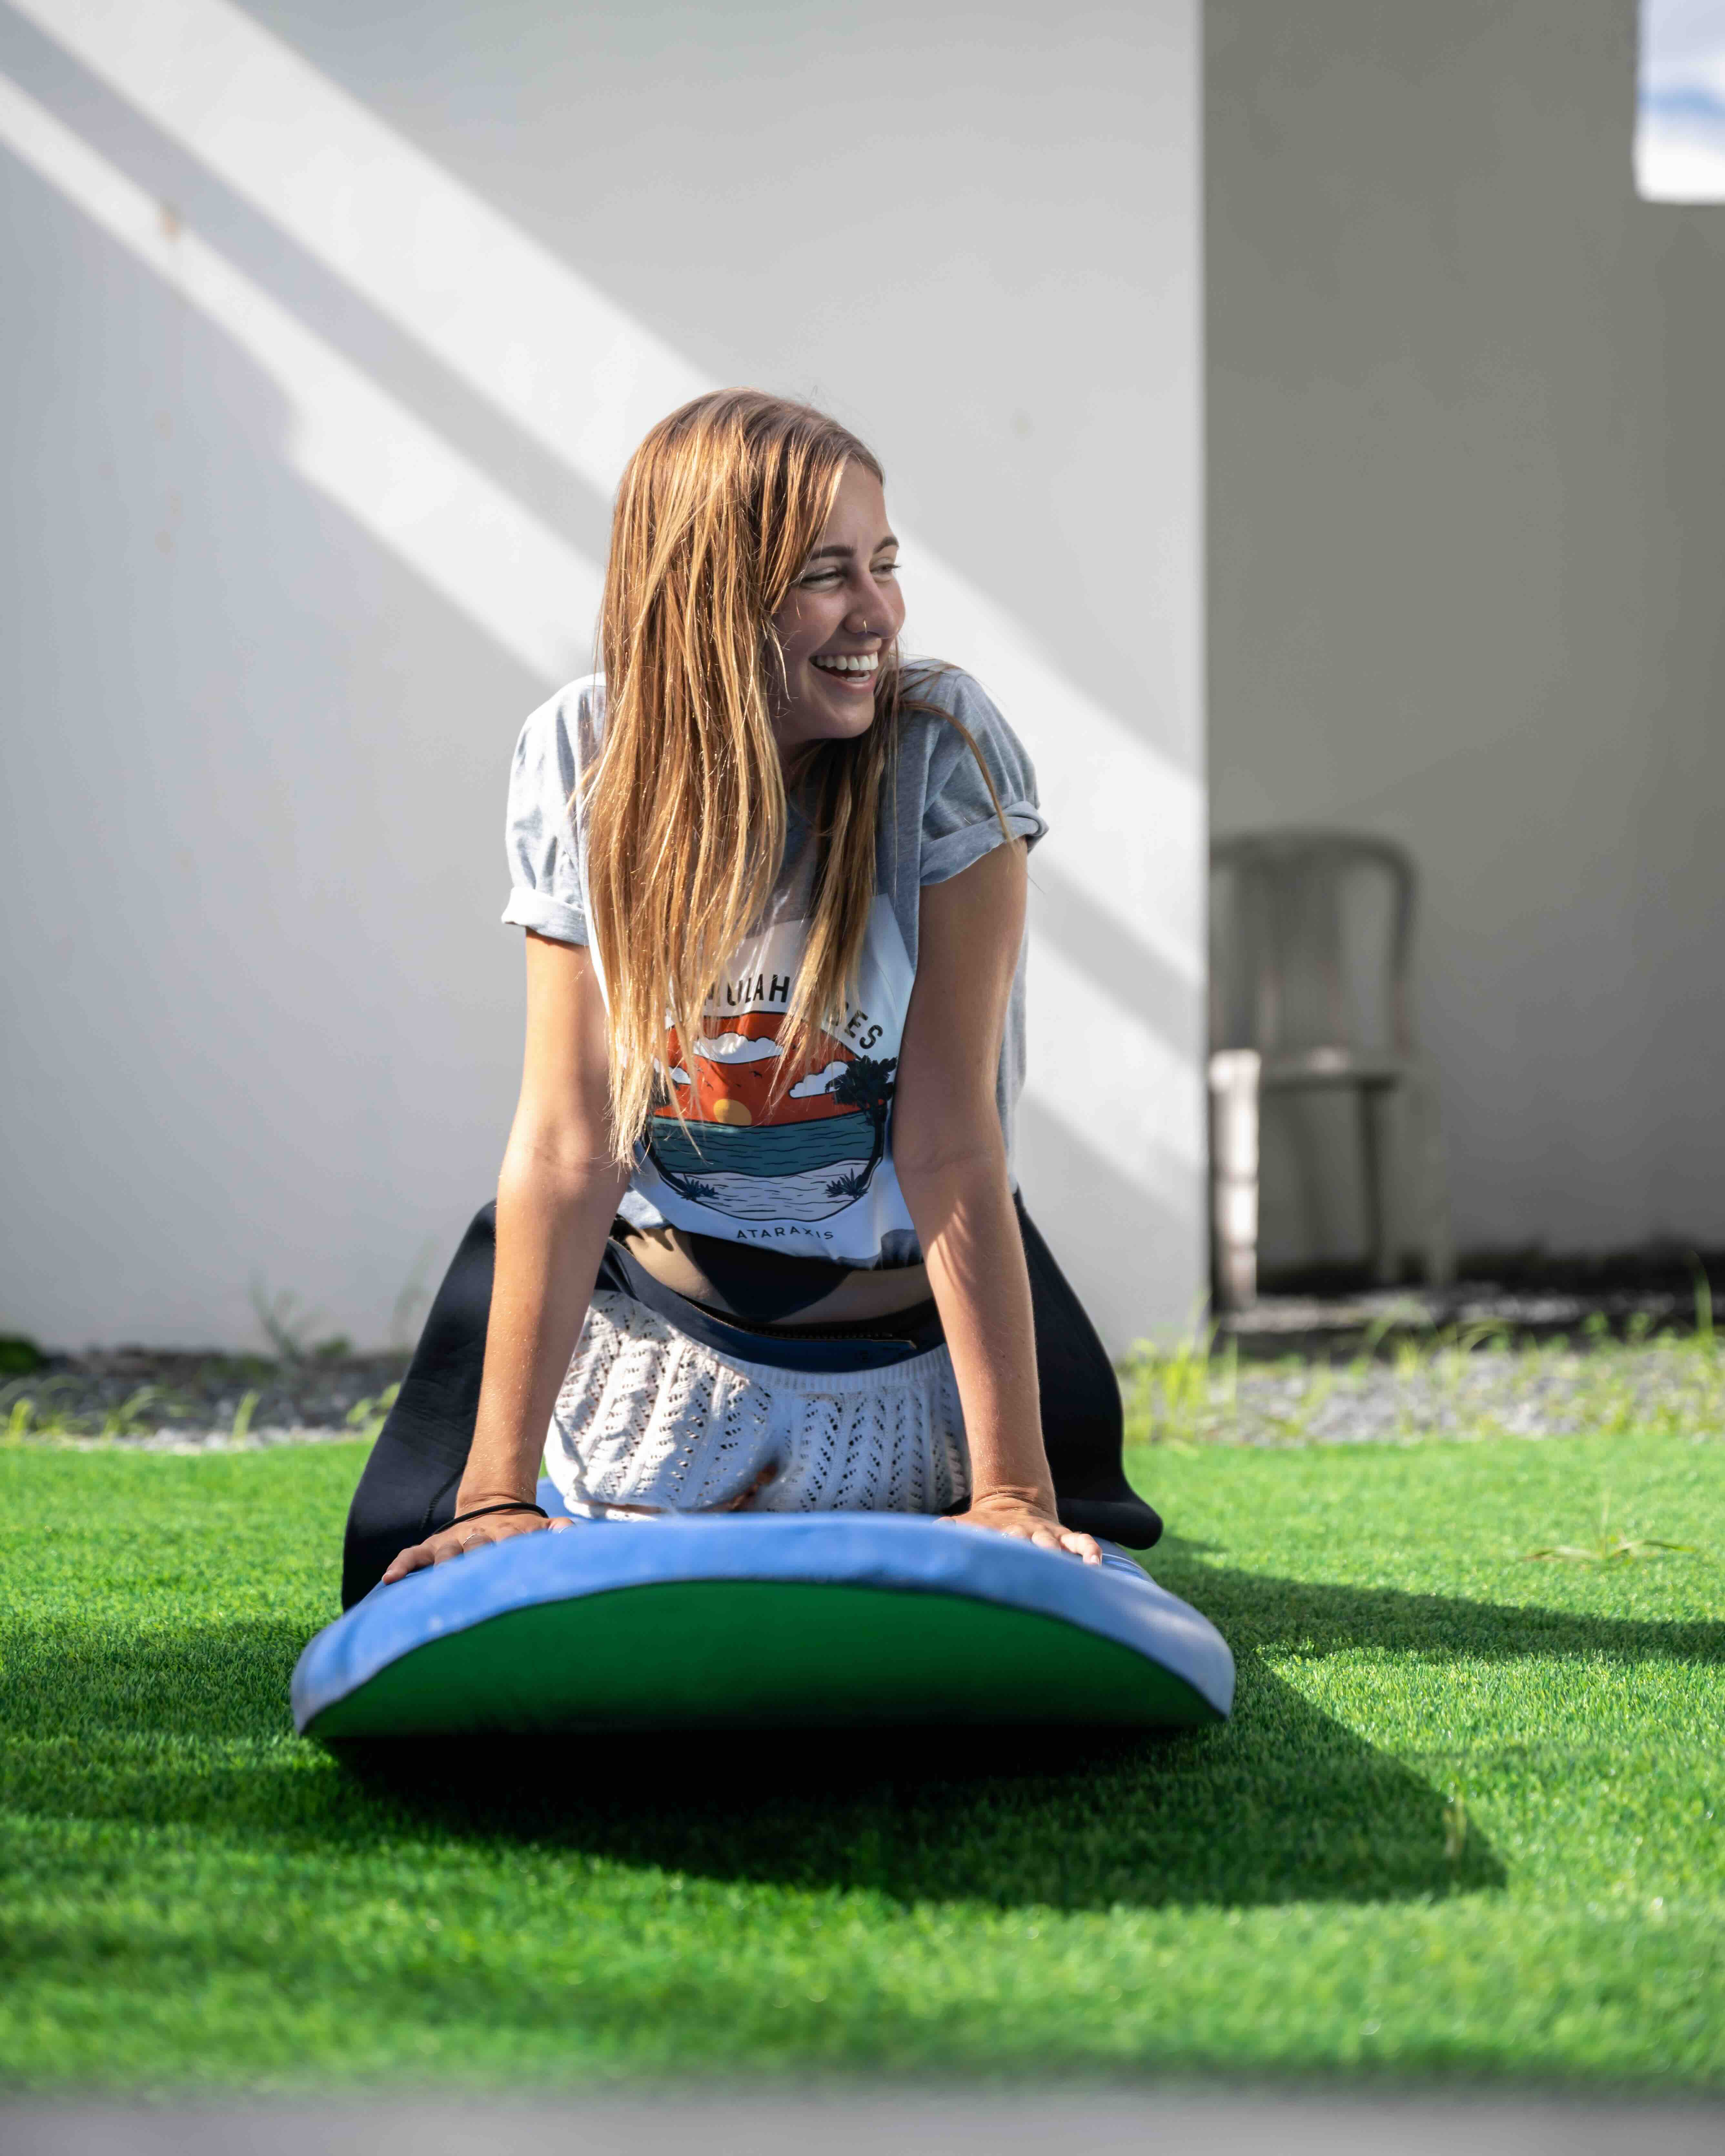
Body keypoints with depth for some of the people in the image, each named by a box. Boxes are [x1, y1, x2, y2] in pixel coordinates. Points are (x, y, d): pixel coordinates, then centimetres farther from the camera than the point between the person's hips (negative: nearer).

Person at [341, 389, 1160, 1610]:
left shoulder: (944, 753, -19)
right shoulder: (581, 759, -13)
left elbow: (950, 1144, -20)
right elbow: (568, 1139, -15)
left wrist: (1013, 1490, -23)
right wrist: (498, 1492, -19)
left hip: (911, 1333, -1)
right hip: (647, 1310, 1)